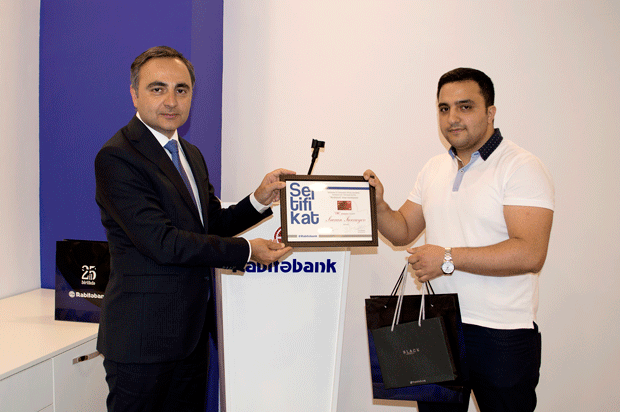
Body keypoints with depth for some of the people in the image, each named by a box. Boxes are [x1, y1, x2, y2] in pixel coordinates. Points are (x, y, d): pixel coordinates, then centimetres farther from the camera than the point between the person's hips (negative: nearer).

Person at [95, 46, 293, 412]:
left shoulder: (191, 154, 12)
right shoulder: (117, 158, -16)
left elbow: (211, 226, 15)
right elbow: (162, 242, -22)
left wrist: (259, 201, -3)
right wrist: (246, 251, -18)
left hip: (192, 329, 8)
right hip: (143, 336, -8)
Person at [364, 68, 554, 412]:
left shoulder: (521, 167, -11)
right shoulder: (434, 169, 11)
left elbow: (530, 253, -21)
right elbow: (403, 232, 15)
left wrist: (449, 258, -21)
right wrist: (378, 205, -6)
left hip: (501, 335, -6)